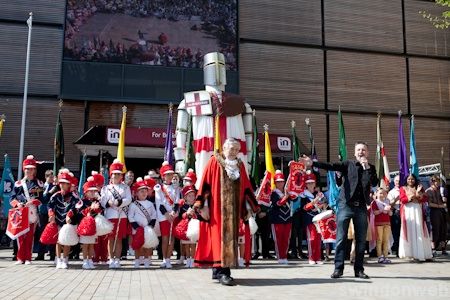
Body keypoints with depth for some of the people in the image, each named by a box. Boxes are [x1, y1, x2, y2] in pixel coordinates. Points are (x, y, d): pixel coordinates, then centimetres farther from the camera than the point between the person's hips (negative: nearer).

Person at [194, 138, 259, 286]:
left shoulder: (240, 165, 12)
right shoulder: (215, 161, -1)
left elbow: (246, 187, 15)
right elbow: (205, 184, -5)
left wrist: (253, 206, 13)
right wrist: (203, 205, -12)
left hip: (233, 208, 5)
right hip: (217, 207, -5)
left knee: (230, 236, 5)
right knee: (219, 236, -9)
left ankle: (217, 269, 15)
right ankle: (222, 271, -11)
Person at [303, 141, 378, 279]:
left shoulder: (371, 168, 12)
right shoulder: (348, 164, 6)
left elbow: (374, 183, -3)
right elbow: (331, 166, -8)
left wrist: (367, 167, -10)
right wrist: (312, 163, -21)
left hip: (361, 207, 2)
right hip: (345, 205, -2)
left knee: (361, 239, 6)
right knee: (341, 238, -2)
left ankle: (359, 269, 15)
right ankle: (338, 268, 5)